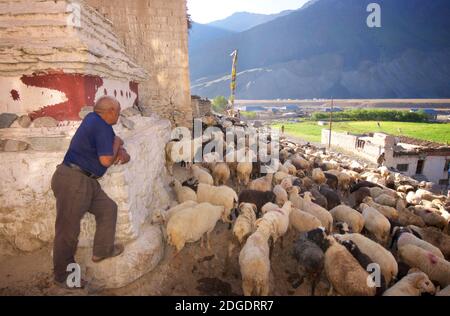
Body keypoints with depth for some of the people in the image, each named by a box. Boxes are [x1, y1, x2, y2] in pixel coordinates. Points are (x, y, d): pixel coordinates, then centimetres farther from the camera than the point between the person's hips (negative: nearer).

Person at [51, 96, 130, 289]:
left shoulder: (93, 119, 10)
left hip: (86, 181, 10)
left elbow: (114, 143, 21)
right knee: (68, 229, 3)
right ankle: (62, 276, 19)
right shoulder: (102, 127, -18)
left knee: (108, 209, 17)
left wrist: (122, 152, 2)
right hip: (73, 181, -10)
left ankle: (102, 250, 31)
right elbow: (107, 160, -20)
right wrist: (117, 144, -3)